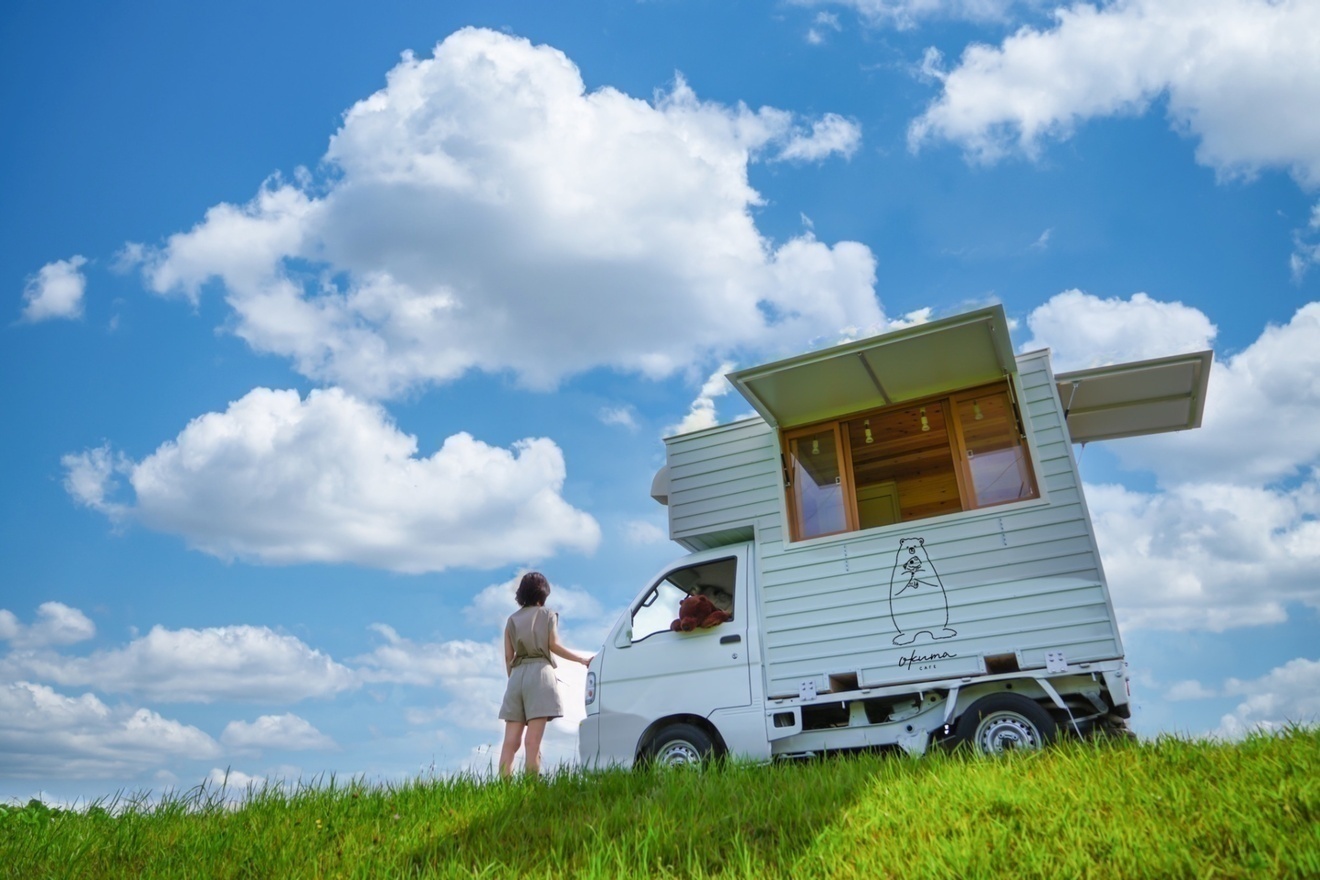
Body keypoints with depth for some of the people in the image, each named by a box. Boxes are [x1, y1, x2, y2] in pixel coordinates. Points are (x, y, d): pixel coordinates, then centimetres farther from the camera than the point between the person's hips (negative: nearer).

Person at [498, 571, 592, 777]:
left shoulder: (512, 619, 20)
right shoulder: (548, 614, 11)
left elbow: (508, 656, 13)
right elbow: (554, 645, 1)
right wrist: (582, 658, 9)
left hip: (517, 676, 4)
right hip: (539, 673, -4)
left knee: (511, 741, -1)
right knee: (533, 741, -11)